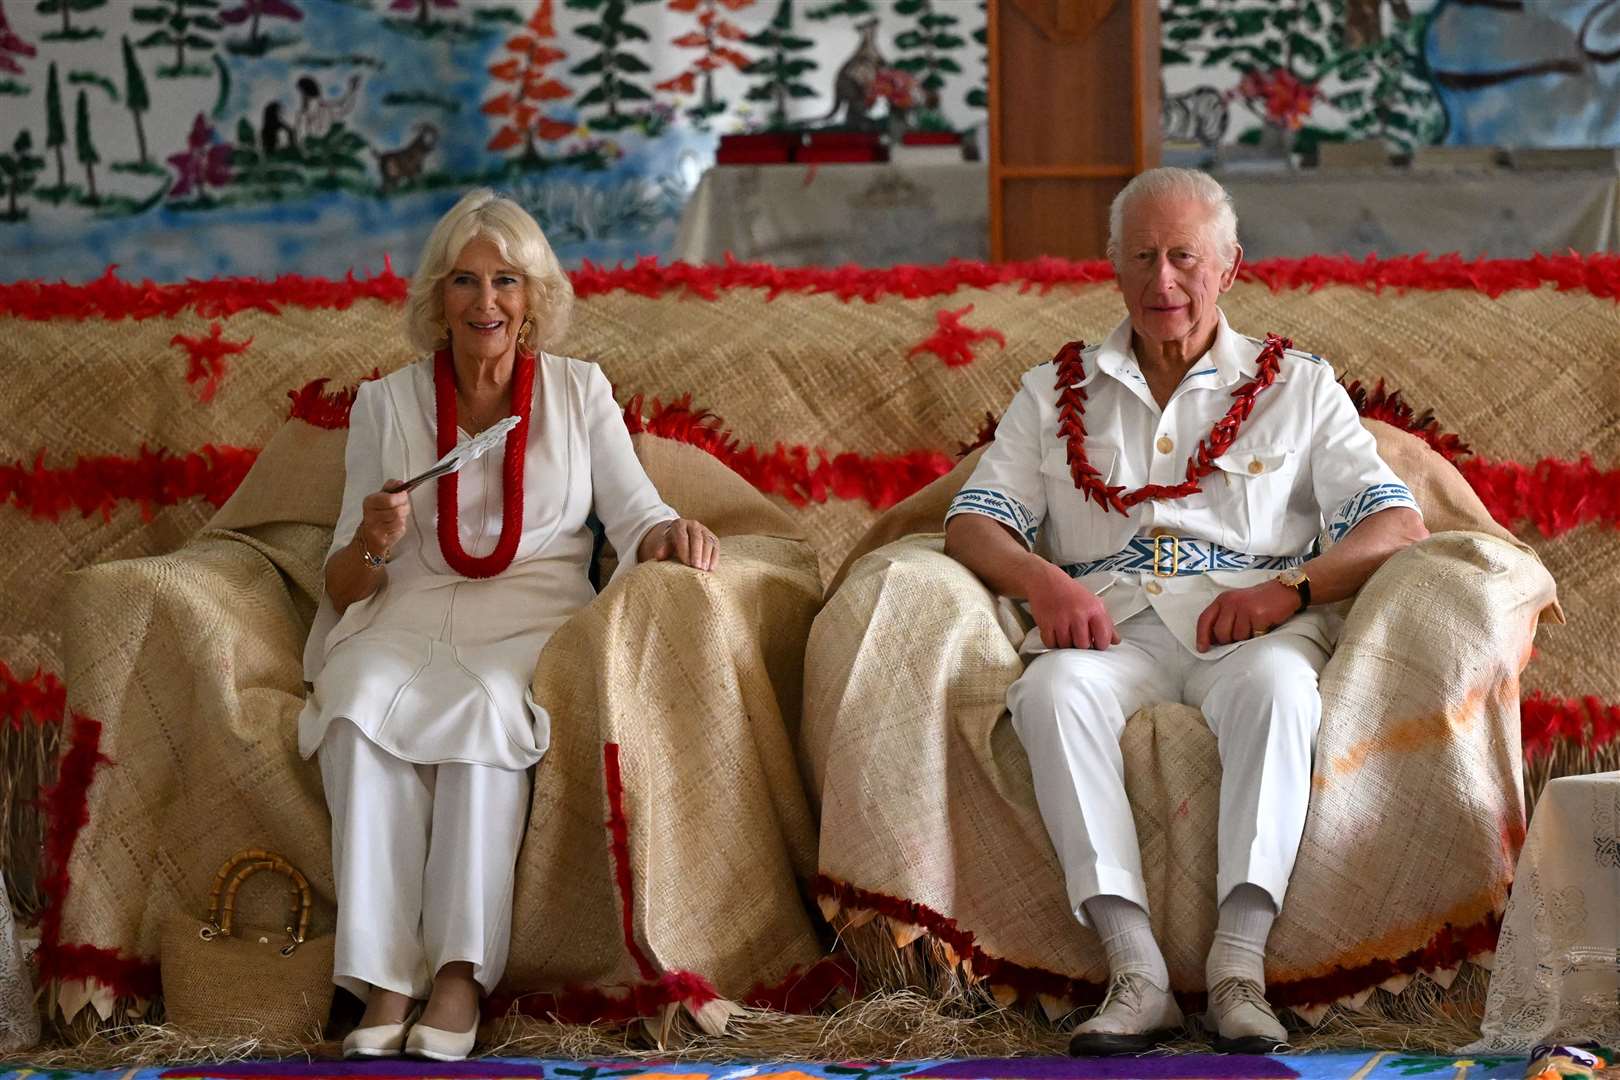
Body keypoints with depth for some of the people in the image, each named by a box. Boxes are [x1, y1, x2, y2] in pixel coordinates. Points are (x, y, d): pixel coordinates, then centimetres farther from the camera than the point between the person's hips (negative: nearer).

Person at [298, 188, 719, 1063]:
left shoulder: (579, 392, 14)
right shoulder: (387, 403, 13)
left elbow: (634, 516, 5)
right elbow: (347, 586, 10)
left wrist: (670, 535, -20)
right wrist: (374, 543, -14)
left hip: (530, 623, 0)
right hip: (409, 620, 1)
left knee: (486, 703, -36)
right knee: (362, 702, -35)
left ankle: (461, 975, -38)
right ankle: (382, 984, -38)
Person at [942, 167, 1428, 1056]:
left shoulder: (1298, 386, 18)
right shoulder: (1056, 392, 23)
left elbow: (1398, 523, 6)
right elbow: (973, 523, 12)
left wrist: (1290, 586, -13)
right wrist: (1041, 578, -12)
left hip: (1252, 626, -1)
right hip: (1109, 627, 1)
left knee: (1276, 683, -38)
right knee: (1053, 689, -35)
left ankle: (1239, 963, -42)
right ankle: (1134, 971, -41)